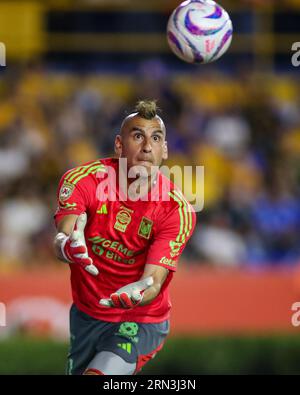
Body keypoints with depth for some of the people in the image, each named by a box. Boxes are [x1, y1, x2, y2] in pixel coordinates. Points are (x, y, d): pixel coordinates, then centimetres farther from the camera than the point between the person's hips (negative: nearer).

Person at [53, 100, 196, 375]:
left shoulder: (177, 210, -19)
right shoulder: (83, 180, -14)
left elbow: (153, 283, -23)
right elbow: (62, 237, -26)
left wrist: (136, 295, -48)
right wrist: (67, 247, -52)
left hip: (140, 322, -3)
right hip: (85, 314, 4)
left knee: (98, 375, -27)